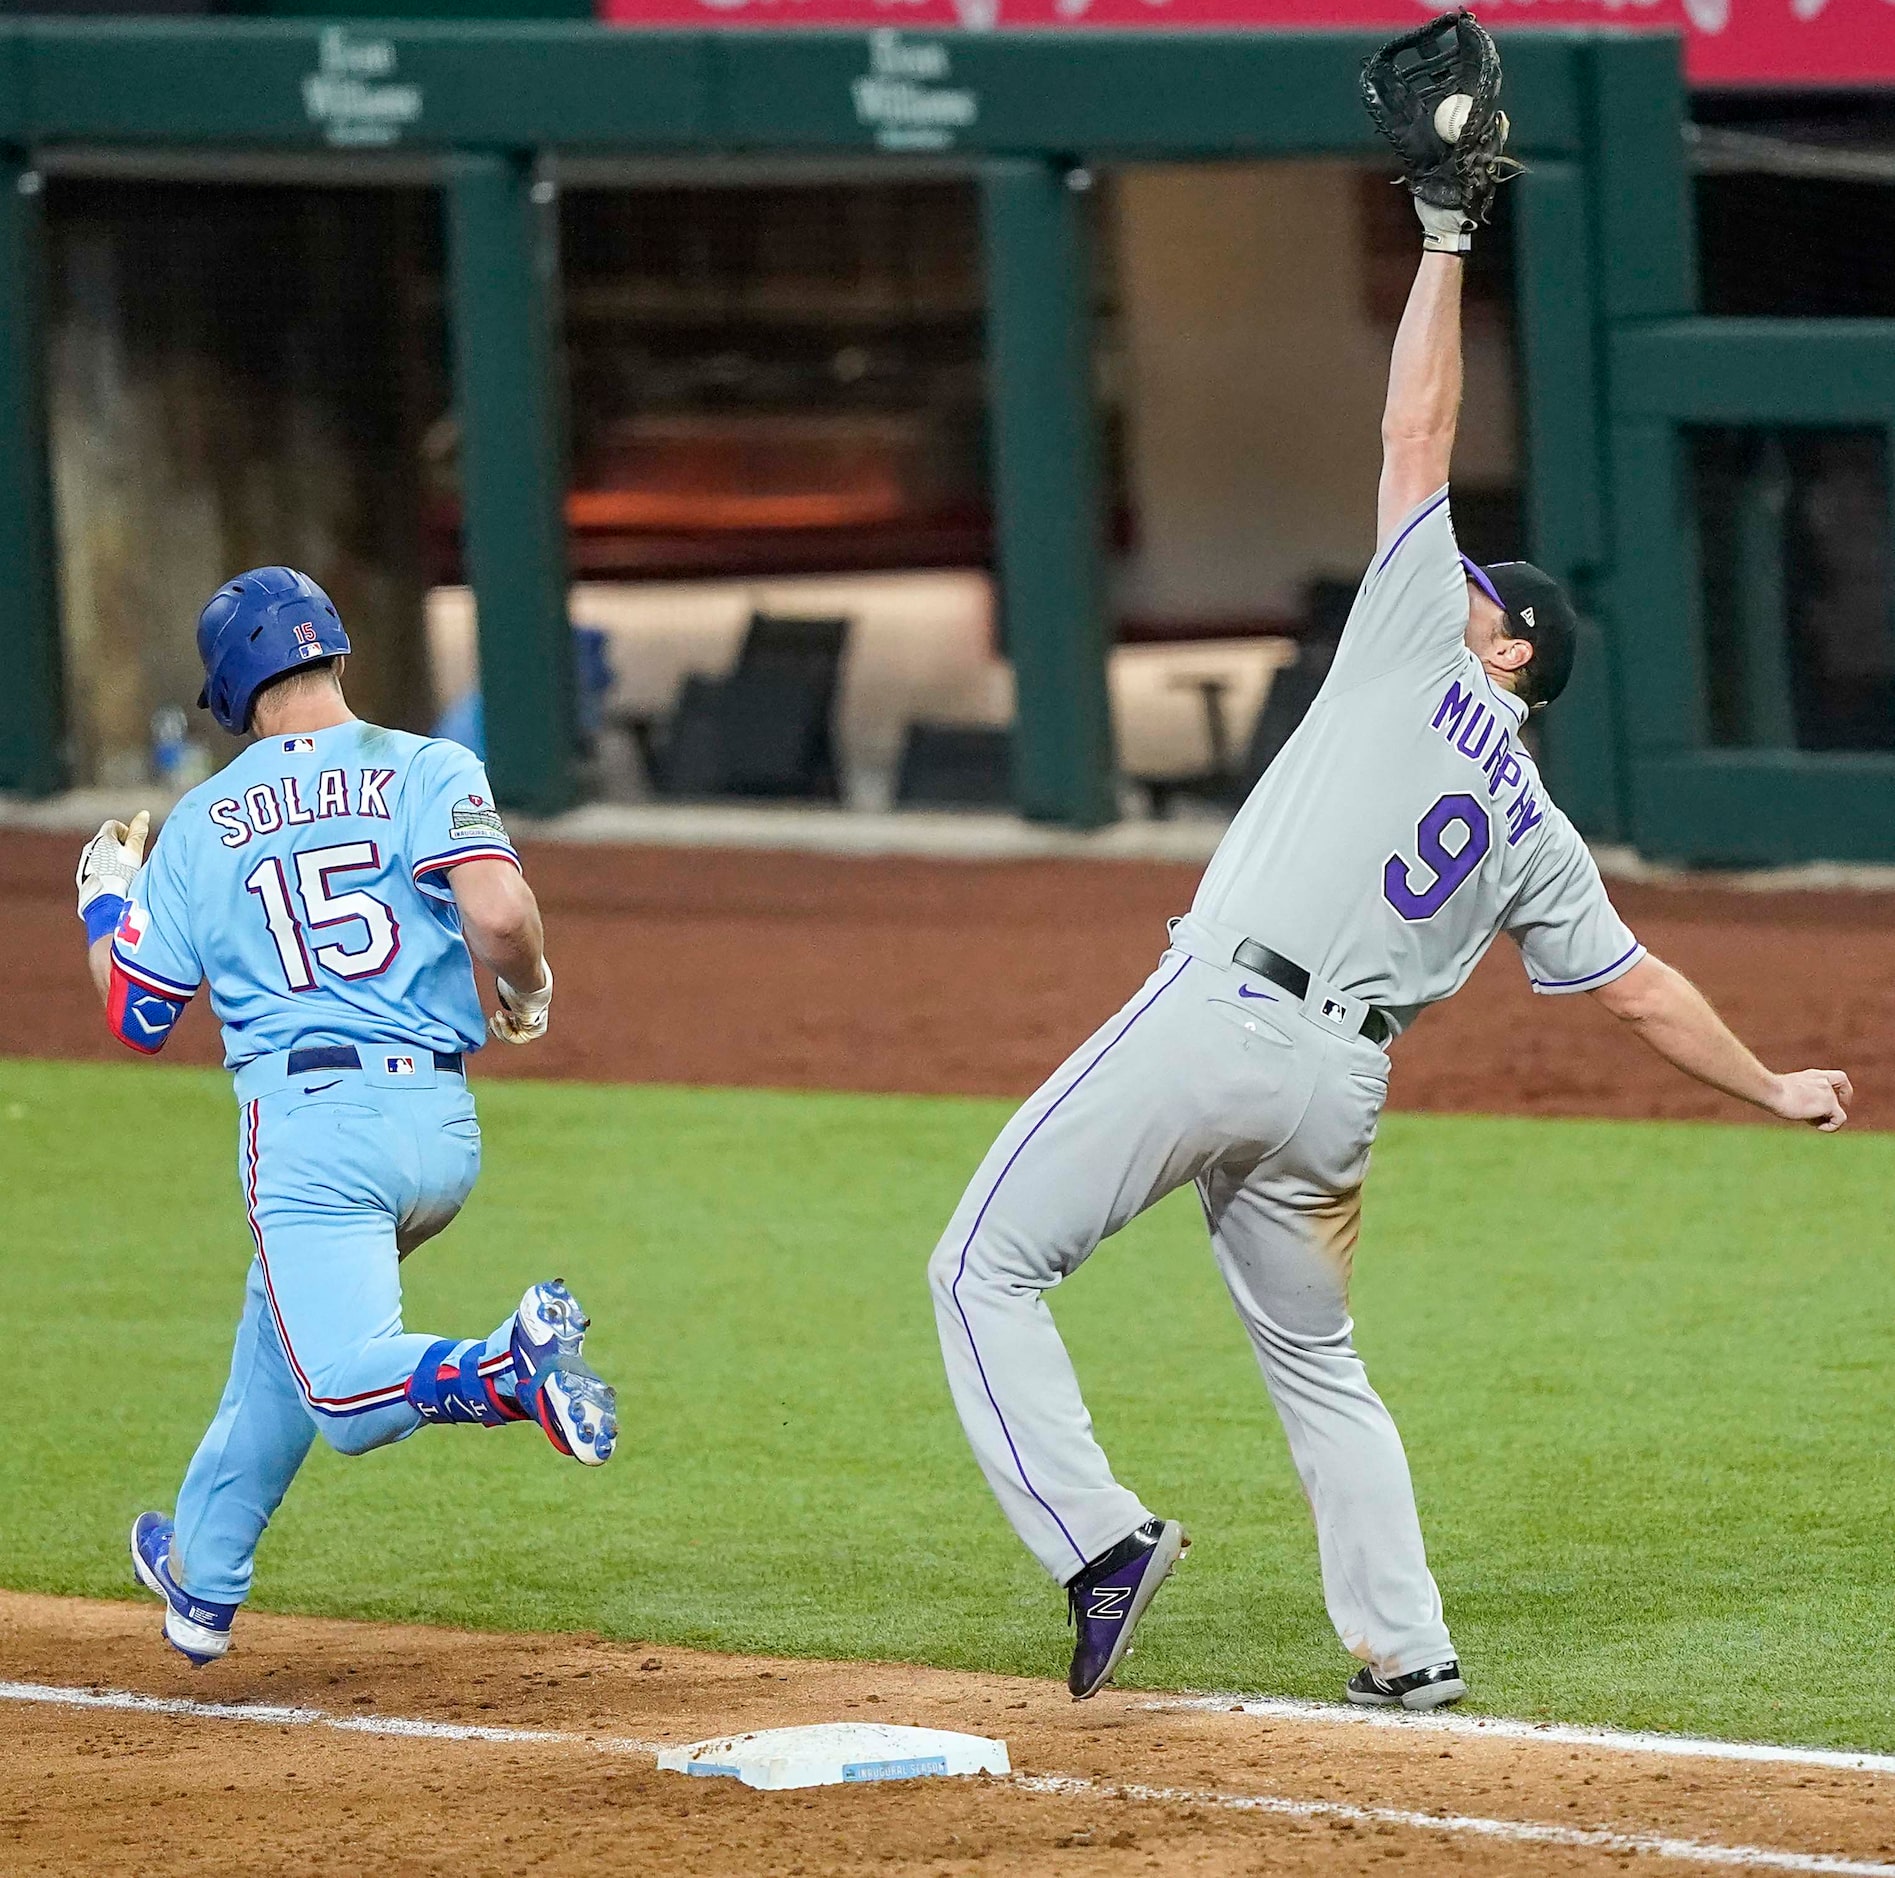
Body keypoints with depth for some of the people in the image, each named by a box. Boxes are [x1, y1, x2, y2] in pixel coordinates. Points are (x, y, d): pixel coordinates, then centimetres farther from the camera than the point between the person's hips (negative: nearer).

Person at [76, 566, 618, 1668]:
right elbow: (499, 912, -14)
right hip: (444, 1124, 3)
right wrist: (530, 990, 7)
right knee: (282, 1324, 27)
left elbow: (136, 1018, 13)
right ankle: (204, 1582, 37)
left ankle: (514, 1368, -41)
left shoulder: (200, 826, 9)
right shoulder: (425, 771, 4)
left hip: (309, 1123, -3)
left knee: (352, 1397, -12)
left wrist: (106, 899, 32)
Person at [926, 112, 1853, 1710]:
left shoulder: (1420, 655, 7)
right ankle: (1408, 1652, 14)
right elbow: (1636, 984, 20)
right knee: (1316, 1357, 21)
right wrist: (1772, 1089, 33)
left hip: (1220, 1021, -7)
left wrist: (1447, 244, 12)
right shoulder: (1534, 832, 21)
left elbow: (1416, 438, 7)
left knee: (989, 1266, -3)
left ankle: (1100, 1533, -18)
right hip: (1343, 1086, 7)